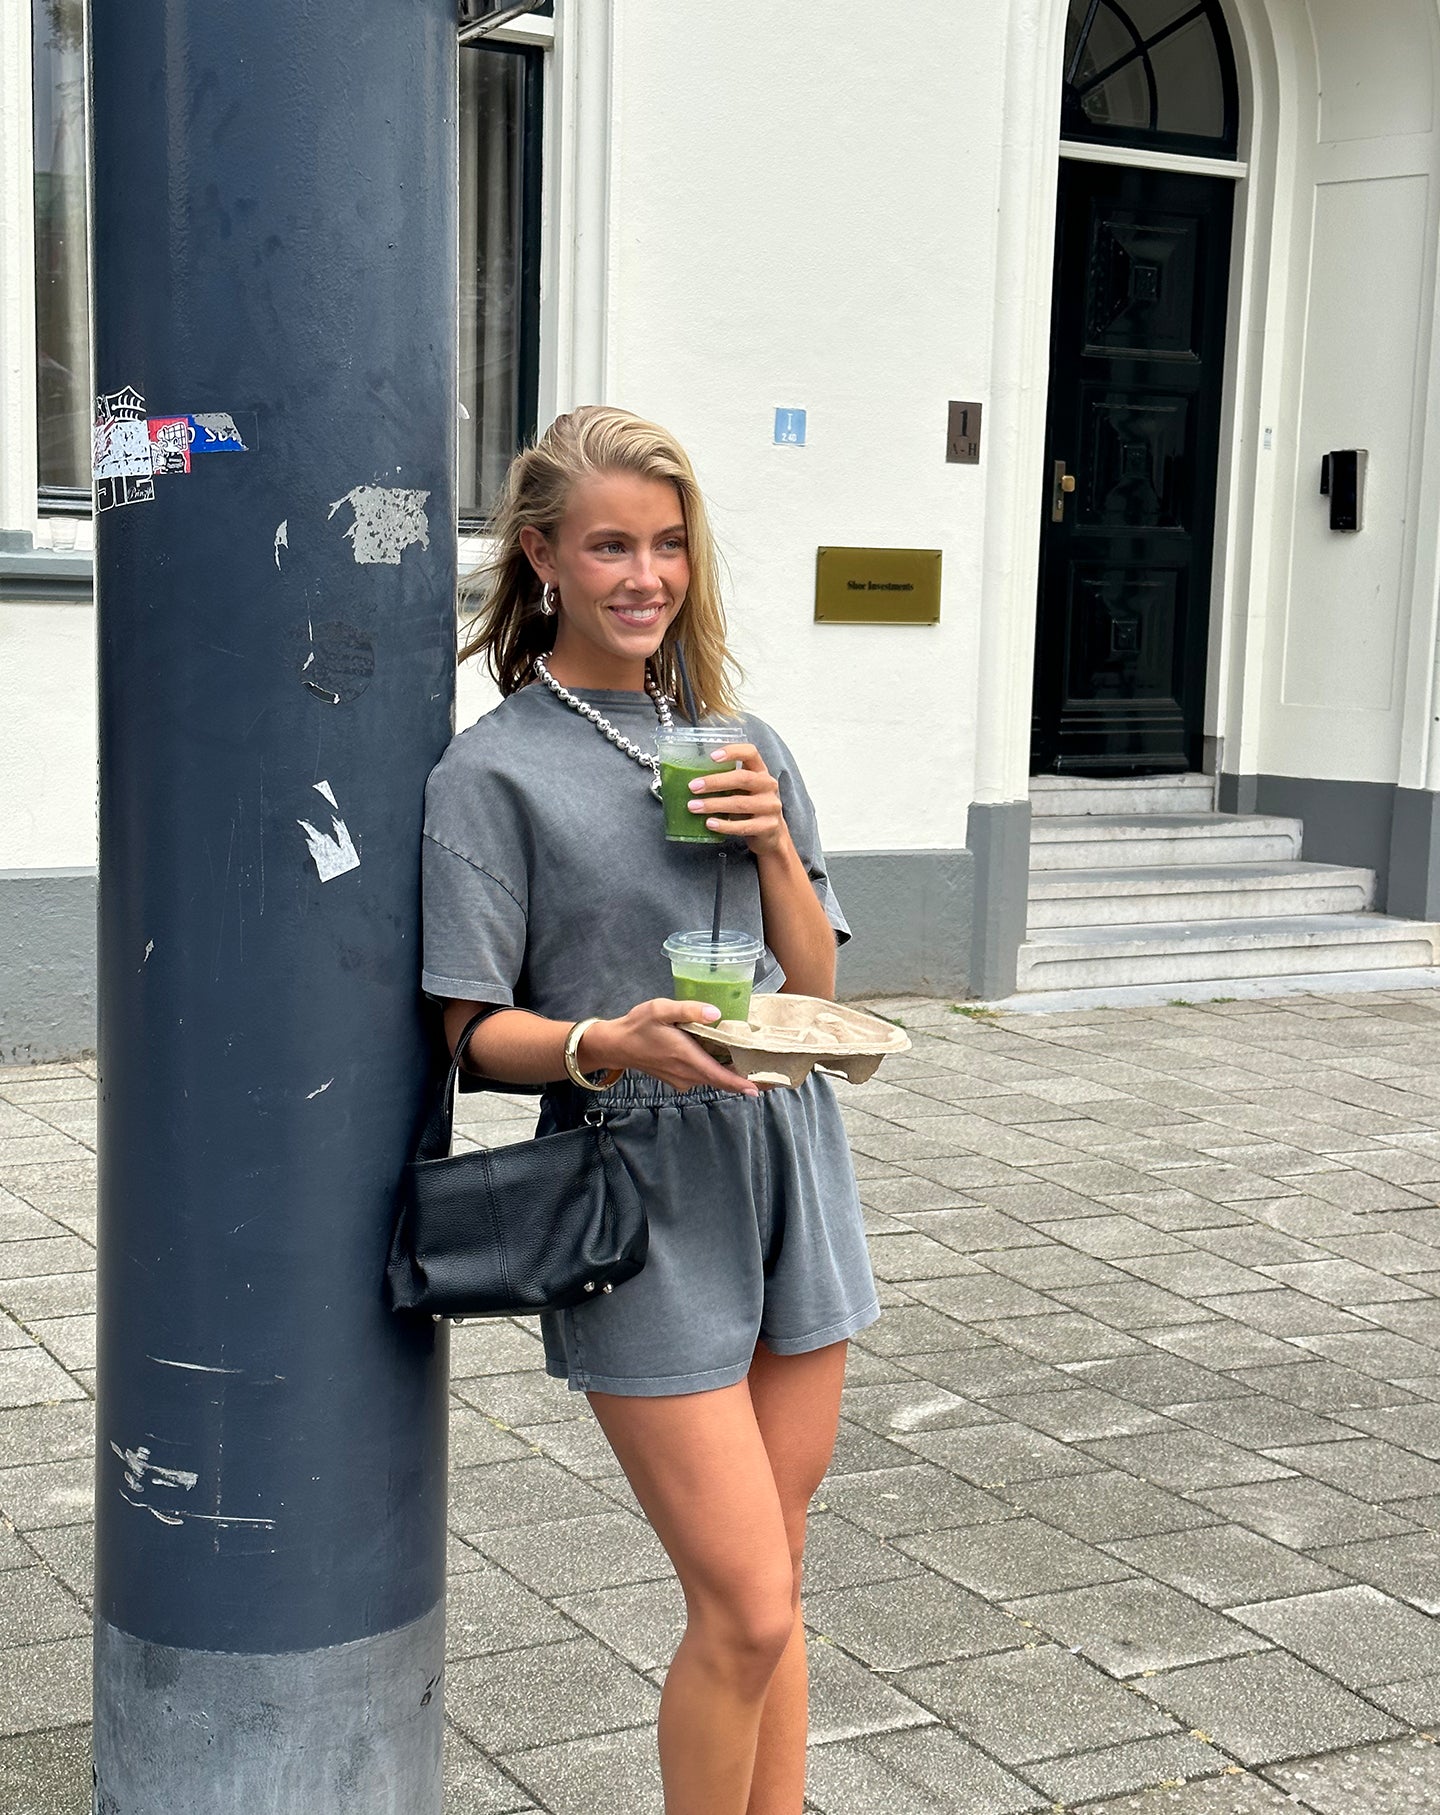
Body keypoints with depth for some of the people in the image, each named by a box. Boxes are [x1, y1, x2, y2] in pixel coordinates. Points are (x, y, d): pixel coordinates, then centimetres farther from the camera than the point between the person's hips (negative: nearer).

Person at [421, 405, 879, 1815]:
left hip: (788, 1170, 5)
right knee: (745, 1610, -6)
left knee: (768, 1589, 13)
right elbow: (477, 1031, -7)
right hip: (641, 1194, -5)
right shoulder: (494, 772, -4)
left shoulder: (743, 748, 12)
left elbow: (815, 992, 11)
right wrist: (607, 1044, -26)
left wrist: (775, 845, -5)